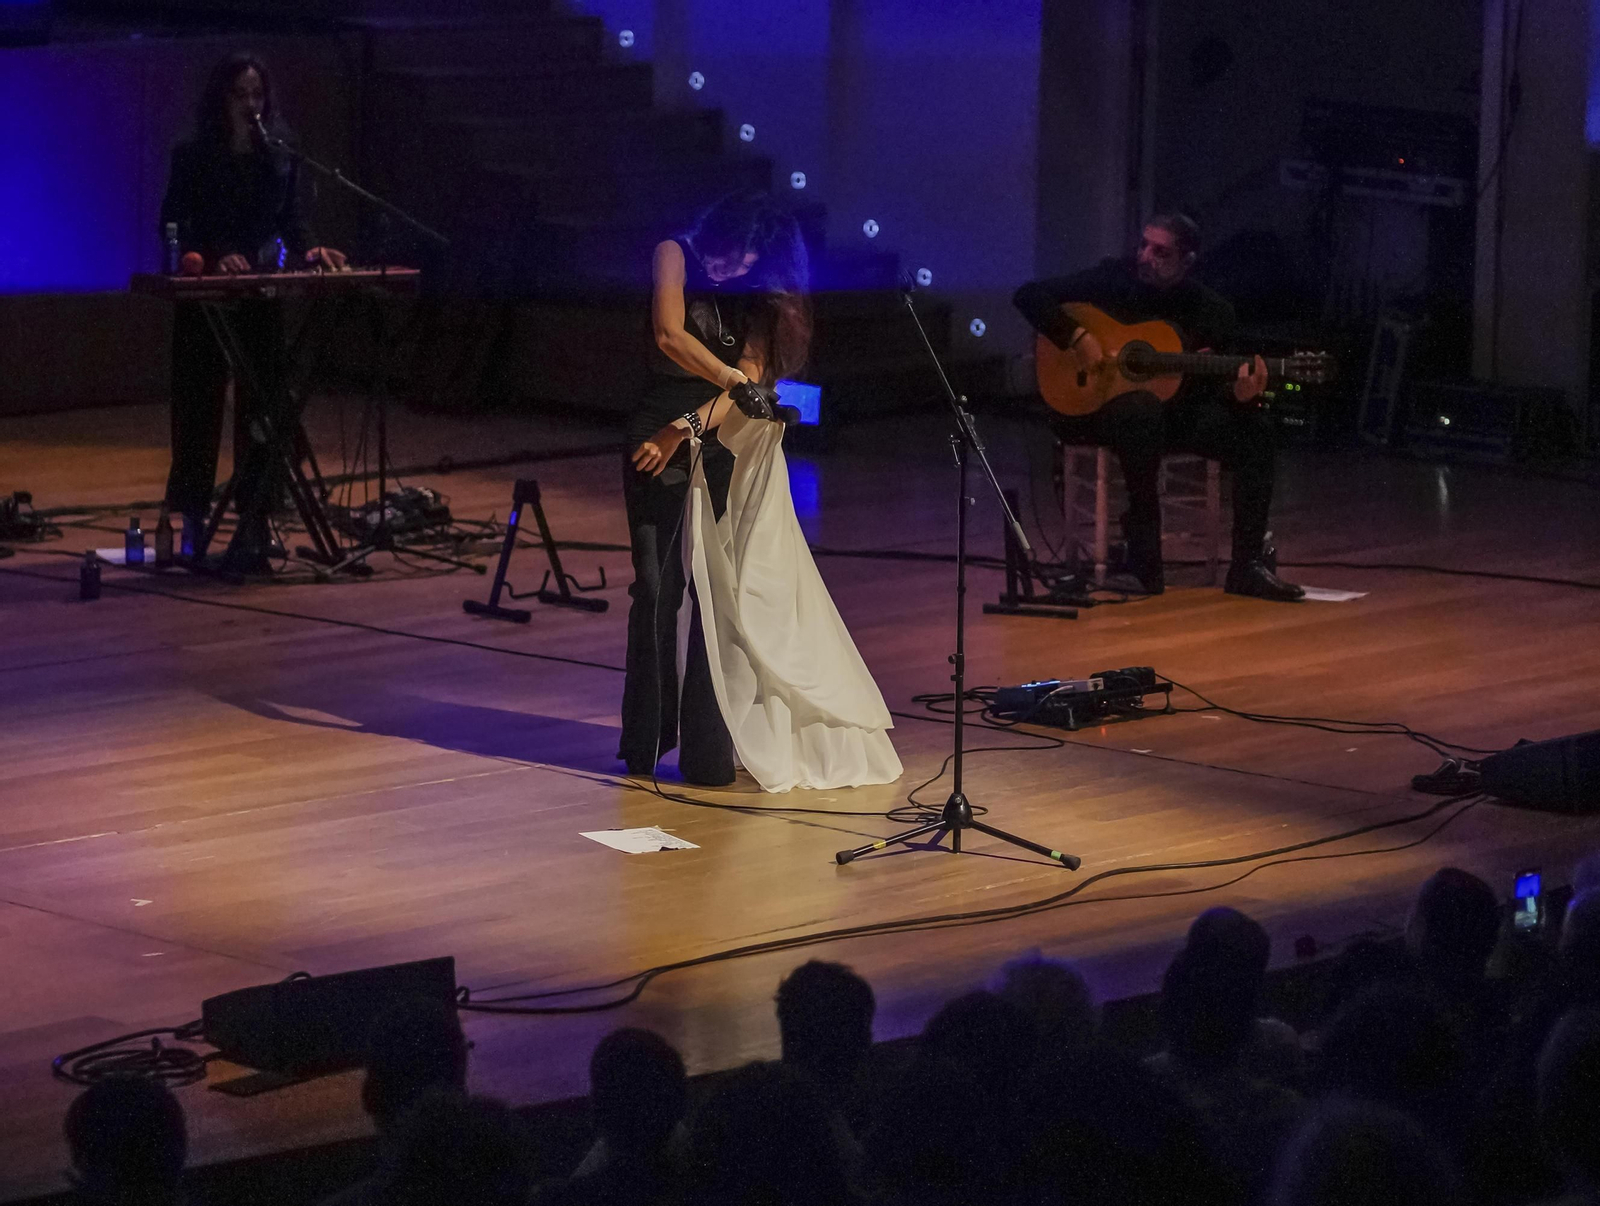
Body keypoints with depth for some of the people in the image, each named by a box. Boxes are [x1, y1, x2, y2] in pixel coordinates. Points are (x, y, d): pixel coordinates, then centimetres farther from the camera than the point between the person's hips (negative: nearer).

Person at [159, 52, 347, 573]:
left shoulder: (280, 158, 7)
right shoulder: (193, 158, -2)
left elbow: (291, 223, 12)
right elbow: (172, 230, -7)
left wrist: (307, 250, -8)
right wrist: (212, 259, -22)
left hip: (262, 296, 3)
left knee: (261, 408, -1)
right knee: (198, 406, 1)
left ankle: (253, 522, 2)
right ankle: (191, 521, 9)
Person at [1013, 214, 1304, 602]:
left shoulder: (1212, 311, 2)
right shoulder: (1114, 279, -4)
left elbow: (1215, 385, -1)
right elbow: (1029, 296, -6)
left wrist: (1239, 395, -25)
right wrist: (1076, 336, -20)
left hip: (1176, 412, 3)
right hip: (1096, 407, -3)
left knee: (1252, 431, -21)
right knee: (1143, 410, -39)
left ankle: (1248, 566, -19)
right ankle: (1145, 565, -28)